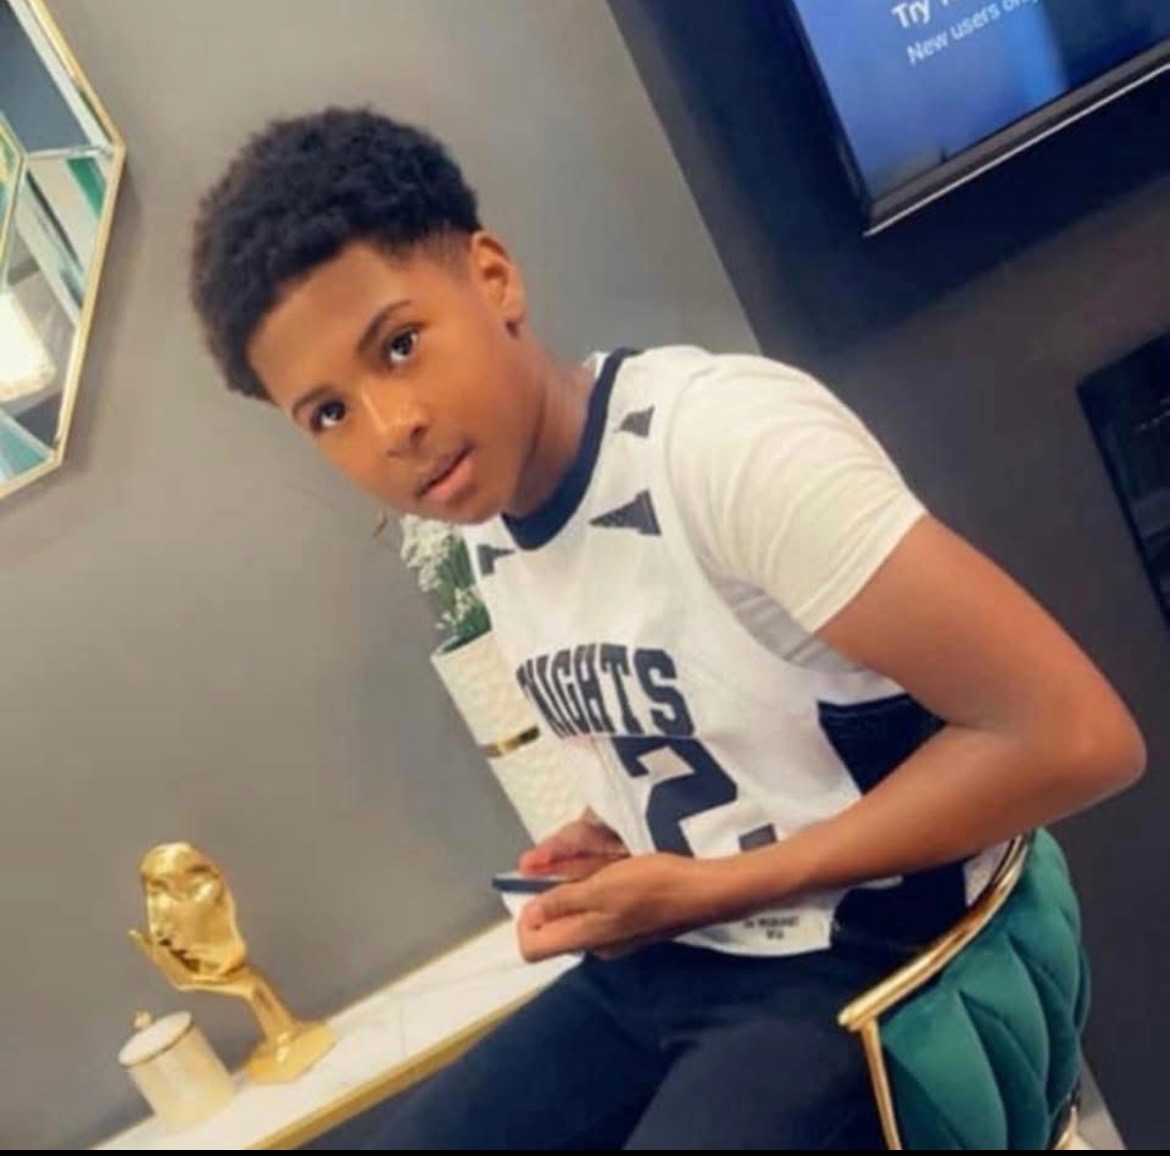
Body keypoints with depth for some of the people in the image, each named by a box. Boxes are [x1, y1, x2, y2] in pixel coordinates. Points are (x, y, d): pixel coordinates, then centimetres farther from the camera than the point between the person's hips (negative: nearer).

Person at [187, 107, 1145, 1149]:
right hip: (661, 962, 8)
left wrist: (712, 886, -19)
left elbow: (1074, 734, -24)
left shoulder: (727, 439, -22)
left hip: (861, 965, -7)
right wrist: (613, 838, 0)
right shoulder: (485, 533, 3)